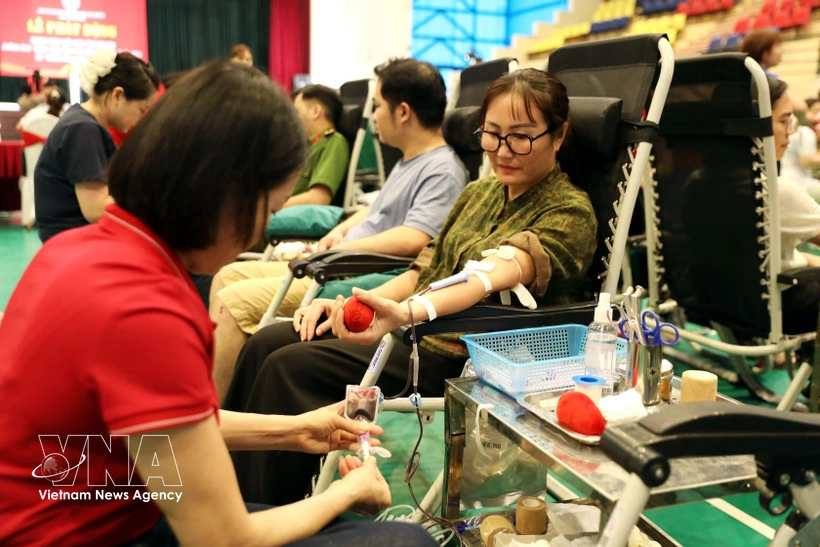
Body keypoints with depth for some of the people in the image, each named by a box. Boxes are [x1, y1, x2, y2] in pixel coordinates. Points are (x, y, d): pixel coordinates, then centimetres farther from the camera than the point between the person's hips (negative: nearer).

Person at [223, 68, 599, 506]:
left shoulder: (569, 213, -9)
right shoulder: (478, 193, 15)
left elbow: (497, 274, -29)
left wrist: (406, 313, -46)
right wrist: (349, 301, 1)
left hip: (460, 355, -8)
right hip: (413, 325, 8)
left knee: (291, 366, -20)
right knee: (266, 344, -7)